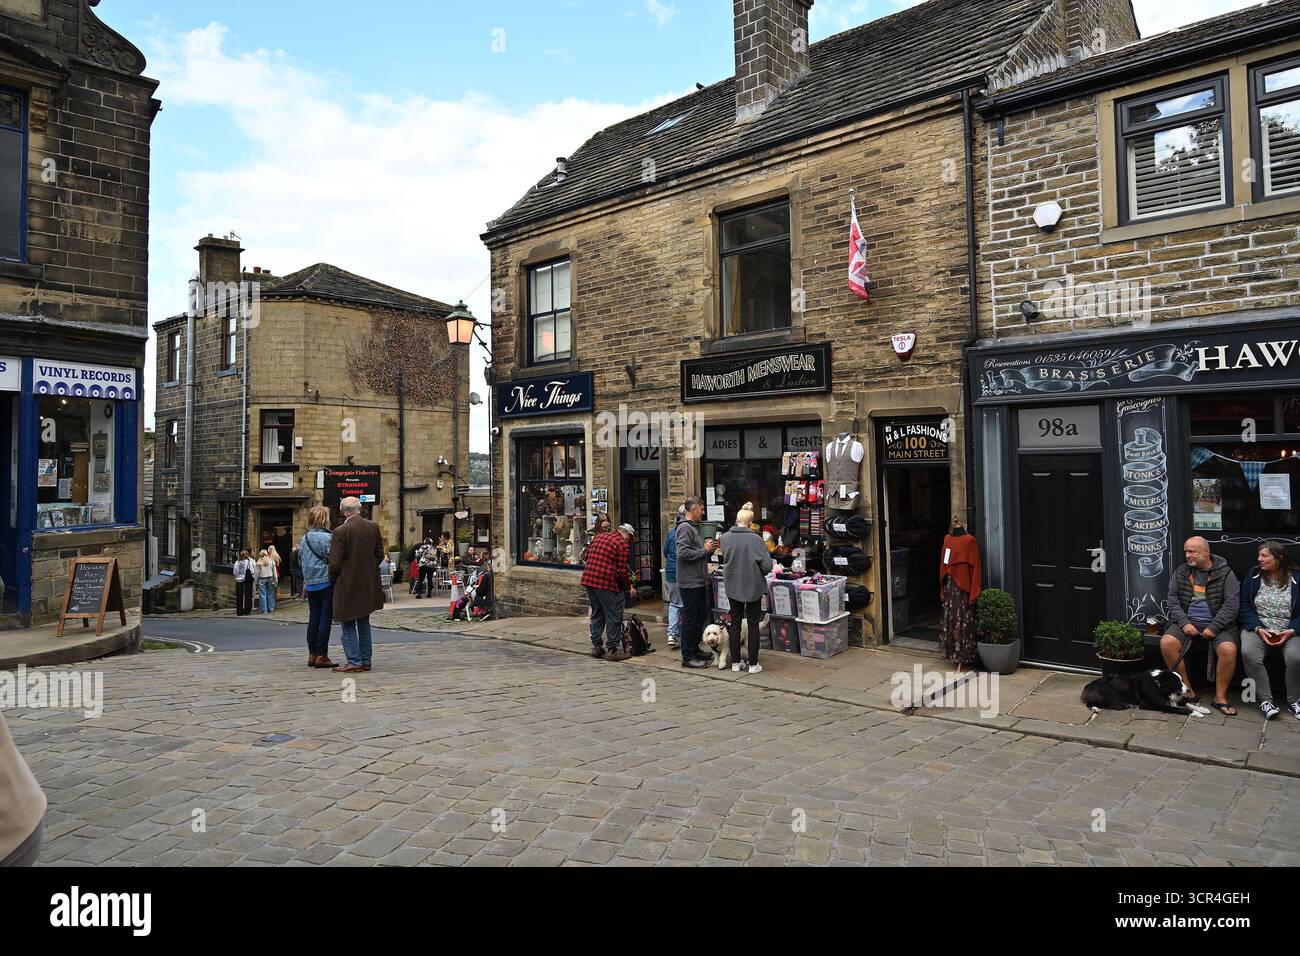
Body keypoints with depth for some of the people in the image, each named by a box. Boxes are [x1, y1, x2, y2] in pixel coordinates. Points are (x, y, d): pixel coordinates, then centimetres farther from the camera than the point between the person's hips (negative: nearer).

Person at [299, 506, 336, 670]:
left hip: (310, 584, 7)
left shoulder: (304, 539, 10)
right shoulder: (326, 537, -13)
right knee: (325, 619, -2)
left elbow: (301, 560, 18)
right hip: (326, 583, -7)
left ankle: (312, 654, 16)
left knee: (313, 618, 12)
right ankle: (321, 656, -1)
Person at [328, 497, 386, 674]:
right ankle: (366, 660, 20)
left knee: (348, 625, 5)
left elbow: (335, 562, -13)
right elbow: (380, 554, 6)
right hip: (368, 585, 6)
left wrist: (332, 580, 4)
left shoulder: (341, 531, -15)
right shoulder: (373, 527, 0)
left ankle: (354, 662, 4)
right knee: (364, 622, 16)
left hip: (348, 584, -5)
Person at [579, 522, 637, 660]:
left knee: (597, 614, 19)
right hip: (607, 583, -8)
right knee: (614, 616, 2)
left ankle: (596, 647, 25)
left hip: (588, 579, 8)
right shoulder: (623, 544, -5)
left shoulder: (598, 537, 18)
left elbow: (587, 557, 20)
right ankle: (612, 650, 6)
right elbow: (622, 571, -10)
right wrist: (629, 587, 4)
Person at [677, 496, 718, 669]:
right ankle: (688, 657, 3)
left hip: (700, 581, 10)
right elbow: (683, 553, -24)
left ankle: (695, 650, 28)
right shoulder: (685, 528, -14)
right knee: (690, 619, -4)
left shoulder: (695, 527, 18)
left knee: (700, 616, 17)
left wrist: (709, 548, 6)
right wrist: (705, 550, -16)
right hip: (690, 582, -10)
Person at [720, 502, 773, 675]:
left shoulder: (725, 537, -6)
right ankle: (753, 664, 11)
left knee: (735, 623, 13)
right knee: (753, 624, 8)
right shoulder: (755, 539, -16)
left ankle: (735, 662, 18)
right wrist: (759, 573, 3)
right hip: (753, 586, -3)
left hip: (732, 585, 3)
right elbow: (767, 564, -15)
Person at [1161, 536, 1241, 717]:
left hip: (1216, 623, -2)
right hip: (1187, 622, 2)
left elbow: (1232, 604, -6)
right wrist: (1184, 623, -9)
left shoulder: (1225, 573, 1)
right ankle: (1188, 692, -12)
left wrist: (1214, 627, -15)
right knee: (1167, 643, -25)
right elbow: (1173, 600, 7)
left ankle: (1220, 697, -13)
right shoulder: (1180, 572, 9)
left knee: (1228, 649, -31)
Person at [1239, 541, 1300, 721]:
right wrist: (1258, 628, -12)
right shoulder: (1253, 577, 8)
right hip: (1258, 628, 1)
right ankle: (1265, 700, -17)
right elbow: (1245, 607, 3)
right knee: (1249, 653, -30)